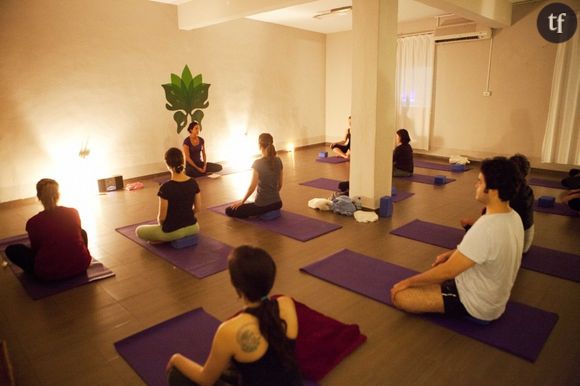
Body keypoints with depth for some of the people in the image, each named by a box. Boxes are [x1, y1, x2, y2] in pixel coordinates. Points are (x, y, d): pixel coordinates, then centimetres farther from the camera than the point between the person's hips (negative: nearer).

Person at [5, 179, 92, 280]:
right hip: (81, 265, 2)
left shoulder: (33, 222, -8)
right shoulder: (73, 212, -2)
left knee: (11, 249, 16)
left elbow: (36, 248, 9)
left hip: (49, 273, -2)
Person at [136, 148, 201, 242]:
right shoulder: (193, 183, -7)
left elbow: (162, 217, -15)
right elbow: (197, 208, 4)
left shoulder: (166, 187, -23)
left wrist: (160, 225, 7)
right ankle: (185, 236, 19)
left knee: (139, 231, 20)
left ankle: (164, 239, 7)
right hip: (193, 228, 5)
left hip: (173, 231, -5)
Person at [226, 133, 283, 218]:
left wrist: (241, 202, -2)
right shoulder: (278, 161, 1)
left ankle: (261, 213, 1)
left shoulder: (258, 163, -17)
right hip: (277, 203, 7)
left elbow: (252, 187, -15)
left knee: (229, 210, 3)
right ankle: (271, 211, 16)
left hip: (262, 205, -7)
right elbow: (280, 184, 9)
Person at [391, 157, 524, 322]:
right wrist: (452, 254, 11)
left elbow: (447, 272, -27)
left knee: (400, 296, -14)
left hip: (476, 305, -9)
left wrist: (408, 281, -15)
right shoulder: (514, 218, -5)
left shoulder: (485, 229, -35)